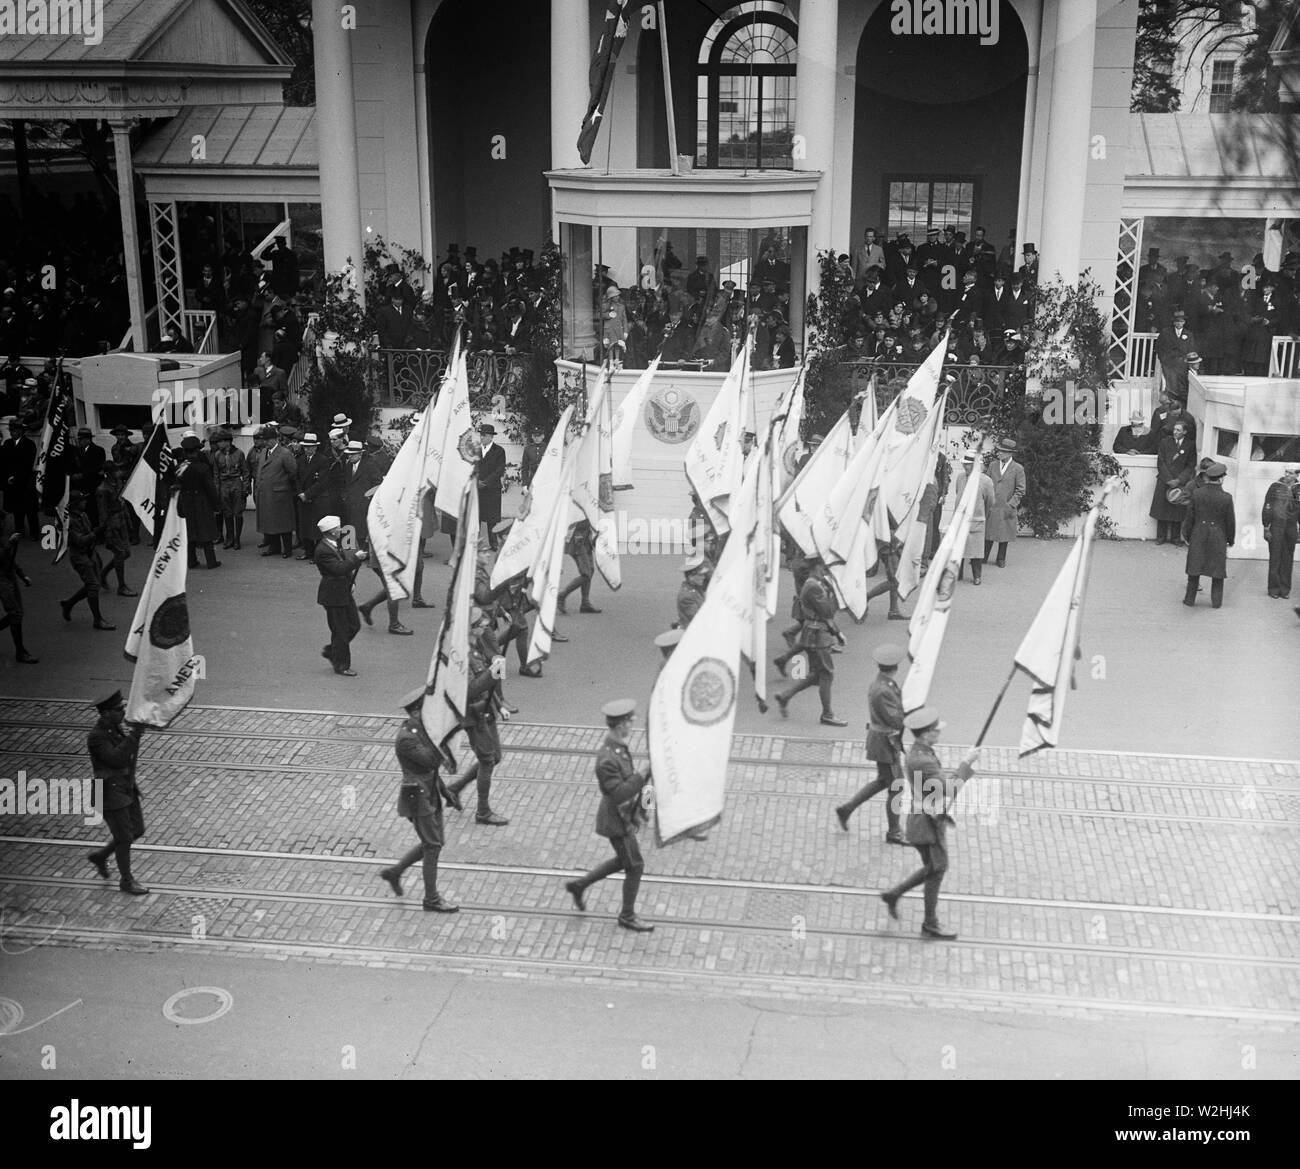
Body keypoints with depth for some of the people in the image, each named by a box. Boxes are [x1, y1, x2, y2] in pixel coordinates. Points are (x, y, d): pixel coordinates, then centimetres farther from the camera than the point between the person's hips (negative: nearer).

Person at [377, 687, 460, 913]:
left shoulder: (421, 728, 5)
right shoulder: (406, 738, -24)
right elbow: (432, 760, -28)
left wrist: (445, 790, 18)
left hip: (431, 793, 9)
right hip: (418, 798, -9)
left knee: (435, 843, 17)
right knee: (432, 847, -1)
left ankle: (394, 872, 32)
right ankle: (432, 899, 12)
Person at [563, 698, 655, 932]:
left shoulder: (618, 746, -1)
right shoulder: (607, 759, -32)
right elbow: (618, 794, -33)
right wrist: (644, 774, -34)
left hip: (624, 816, 9)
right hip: (616, 822, -9)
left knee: (624, 861, 23)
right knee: (635, 866, 5)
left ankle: (579, 885, 35)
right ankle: (627, 916, 24)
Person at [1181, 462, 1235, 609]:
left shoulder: (1196, 494, -8)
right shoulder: (1226, 498, -12)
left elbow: (1189, 517, -1)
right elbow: (1230, 521, -3)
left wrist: (1187, 535, 11)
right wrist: (1231, 539, 11)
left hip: (1198, 536, 1)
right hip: (1218, 538, -1)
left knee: (1194, 569, 11)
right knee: (1217, 570, 10)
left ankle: (1190, 599, 17)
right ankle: (1216, 602, 15)